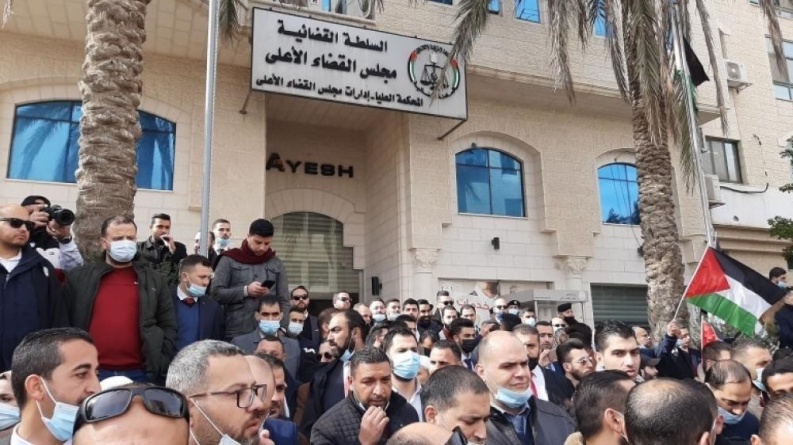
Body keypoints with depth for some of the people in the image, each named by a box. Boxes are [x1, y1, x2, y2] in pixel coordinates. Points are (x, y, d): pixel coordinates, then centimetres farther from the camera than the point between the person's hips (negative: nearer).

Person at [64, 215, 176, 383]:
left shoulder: (154, 280, 8)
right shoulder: (79, 278, 7)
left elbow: (168, 326, 7)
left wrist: (159, 366, -2)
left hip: (139, 374, 0)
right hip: (92, 373, 0)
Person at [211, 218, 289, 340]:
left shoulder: (276, 264, 9)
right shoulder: (230, 260, 3)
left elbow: (284, 301, 9)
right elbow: (216, 292, -2)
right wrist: (245, 291, -13)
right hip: (235, 333, -2)